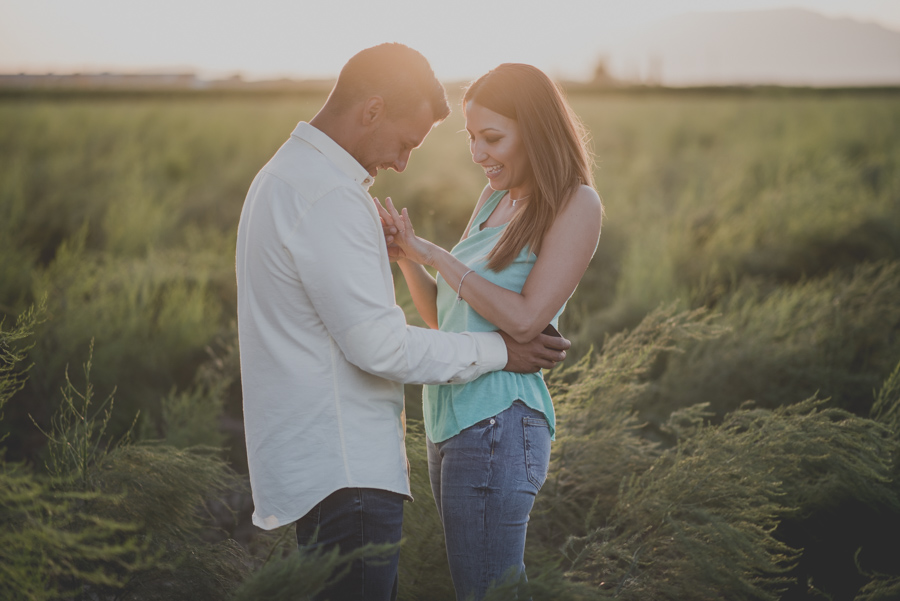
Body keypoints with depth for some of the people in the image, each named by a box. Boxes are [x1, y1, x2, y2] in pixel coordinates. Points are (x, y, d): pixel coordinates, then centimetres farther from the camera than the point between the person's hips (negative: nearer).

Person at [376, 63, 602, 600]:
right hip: (450, 420, 8)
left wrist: (433, 253, -11)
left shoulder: (575, 204, -7)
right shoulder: (494, 197, 15)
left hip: (497, 427, -8)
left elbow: (525, 319, -18)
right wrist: (406, 257, 2)